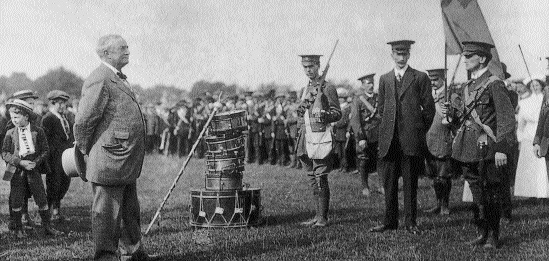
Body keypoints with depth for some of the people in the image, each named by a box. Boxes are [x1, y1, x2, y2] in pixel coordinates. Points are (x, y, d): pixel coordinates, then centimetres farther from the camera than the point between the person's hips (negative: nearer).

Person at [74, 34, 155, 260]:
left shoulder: (119, 79, 19)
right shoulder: (99, 81, -15)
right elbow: (84, 121, -16)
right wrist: (84, 155, -9)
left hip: (126, 165, 10)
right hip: (108, 163, -10)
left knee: (130, 212, 20)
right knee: (107, 212, -1)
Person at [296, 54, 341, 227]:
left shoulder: (327, 89, -6)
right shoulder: (305, 91, 17)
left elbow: (338, 113, -7)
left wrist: (324, 115, -26)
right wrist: (300, 111, 3)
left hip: (321, 138, -7)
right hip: (307, 138, 8)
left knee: (320, 178, -7)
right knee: (313, 179, 10)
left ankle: (323, 218, -3)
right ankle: (318, 215, 17)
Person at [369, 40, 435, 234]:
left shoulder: (420, 78, 2)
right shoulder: (384, 79, 13)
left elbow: (429, 108, 4)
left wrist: (419, 130, 6)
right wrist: (390, 125, 14)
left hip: (411, 138, -3)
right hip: (389, 138, 3)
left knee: (410, 183, 2)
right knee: (389, 182, 5)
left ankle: (410, 222, 8)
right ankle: (390, 221, 11)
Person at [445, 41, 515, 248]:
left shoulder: (495, 84, -9)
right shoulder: (466, 87, 15)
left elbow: (507, 119, -13)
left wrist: (502, 149, -19)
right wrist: (452, 114, 1)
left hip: (487, 149, -7)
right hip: (468, 149, 7)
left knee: (491, 193, -1)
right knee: (476, 192, 12)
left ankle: (493, 236, 8)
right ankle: (483, 233, 22)